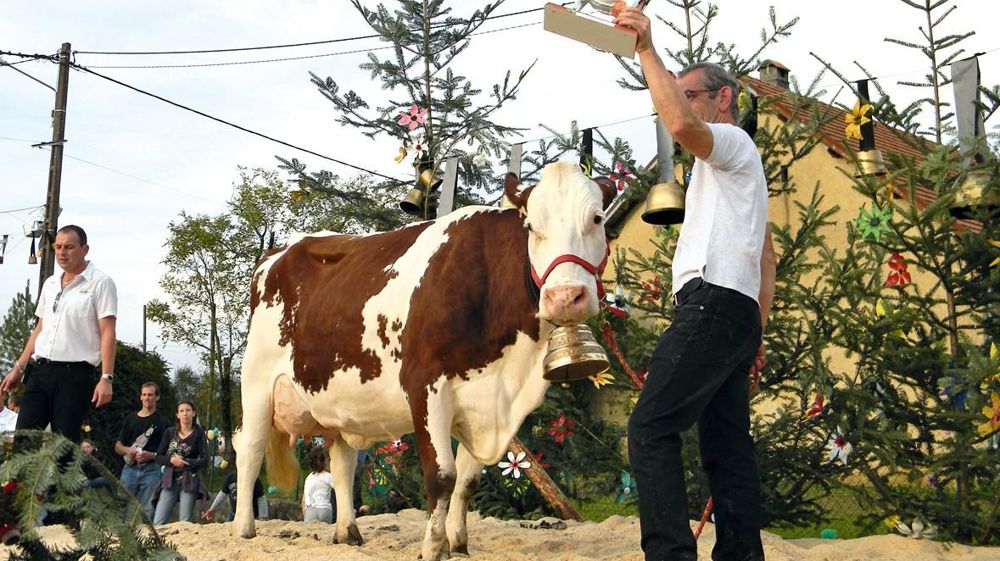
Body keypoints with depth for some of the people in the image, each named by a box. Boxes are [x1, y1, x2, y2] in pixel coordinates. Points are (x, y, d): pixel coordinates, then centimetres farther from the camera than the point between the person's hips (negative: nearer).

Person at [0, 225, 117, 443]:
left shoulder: (100, 283, -3)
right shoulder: (50, 284, 18)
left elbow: (107, 332, -9)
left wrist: (106, 378, -17)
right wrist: (18, 368, 19)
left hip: (75, 374, -6)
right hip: (40, 372, 6)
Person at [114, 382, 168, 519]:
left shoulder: (161, 421, 5)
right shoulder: (130, 419, 17)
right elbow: (117, 447, 18)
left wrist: (151, 455, -18)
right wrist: (127, 450, -4)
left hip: (151, 470, -3)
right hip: (130, 468, 3)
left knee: (146, 510, -4)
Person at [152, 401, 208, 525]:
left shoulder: (198, 434, 3)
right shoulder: (170, 432, 9)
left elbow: (204, 460, -3)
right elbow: (158, 457, 8)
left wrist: (184, 462, -12)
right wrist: (171, 460, -11)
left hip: (189, 481, -2)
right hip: (170, 480, 2)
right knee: (158, 522, -6)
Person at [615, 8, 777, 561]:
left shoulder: (733, 142, 2)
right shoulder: (735, 164, 32)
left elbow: (680, 125, -24)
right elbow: (766, 257, 30)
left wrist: (648, 50, -18)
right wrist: (756, 331, 26)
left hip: (713, 303, -11)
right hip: (736, 313, 11)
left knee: (651, 427, -17)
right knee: (727, 445, 7)